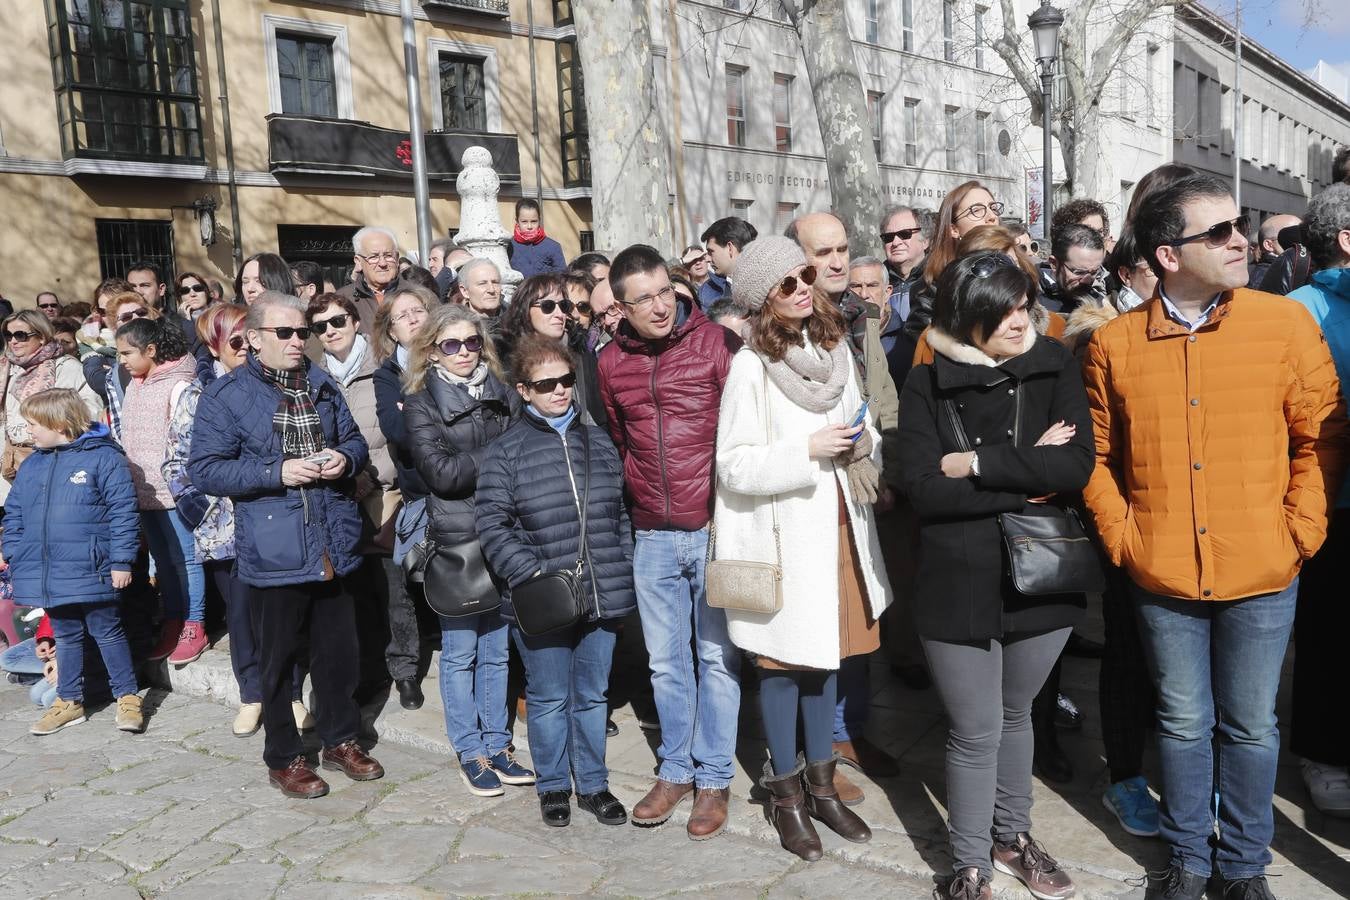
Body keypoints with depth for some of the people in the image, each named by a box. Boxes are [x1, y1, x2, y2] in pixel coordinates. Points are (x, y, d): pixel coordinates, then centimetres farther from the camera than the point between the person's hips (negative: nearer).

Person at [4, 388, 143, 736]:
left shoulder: (103, 457, -11)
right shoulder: (31, 465, 9)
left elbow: (123, 511, -12)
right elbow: (14, 514, 17)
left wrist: (121, 560, -14)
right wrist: (12, 553, 9)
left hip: (91, 572, -6)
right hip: (49, 574, 6)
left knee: (107, 631, 5)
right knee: (65, 636, 17)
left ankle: (127, 696, 17)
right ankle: (69, 700, 30)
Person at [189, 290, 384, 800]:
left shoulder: (321, 385, 9)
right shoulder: (225, 396, -6)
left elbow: (354, 439, 18)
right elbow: (204, 470, -11)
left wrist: (345, 458, -5)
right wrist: (277, 473, -20)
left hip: (333, 547, 5)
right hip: (273, 552, -4)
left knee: (338, 651, 15)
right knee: (278, 659, 9)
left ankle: (341, 741, 34)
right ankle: (283, 759, 26)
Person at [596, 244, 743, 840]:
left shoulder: (714, 342, -9)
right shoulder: (611, 363, 3)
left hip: (713, 529, -3)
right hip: (652, 538, 4)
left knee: (716, 657, 8)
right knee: (666, 661, 14)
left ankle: (714, 778, 23)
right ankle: (675, 770, 31)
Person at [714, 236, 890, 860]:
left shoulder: (835, 346, 5)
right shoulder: (751, 365, -12)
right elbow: (734, 465, -15)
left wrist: (863, 444, -3)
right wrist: (809, 450, -20)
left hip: (838, 524, 5)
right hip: (782, 533, -5)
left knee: (825, 655, 16)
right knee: (782, 661, 6)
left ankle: (821, 786, 32)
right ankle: (786, 796, 25)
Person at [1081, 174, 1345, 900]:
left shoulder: (1286, 323, -5)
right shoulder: (1114, 343, -4)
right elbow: (1096, 455, 3)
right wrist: (1122, 537, -4)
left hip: (1261, 576, 0)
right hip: (1163, 577, 0)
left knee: (1251, 726, 13)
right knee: (1183, 723, 15)